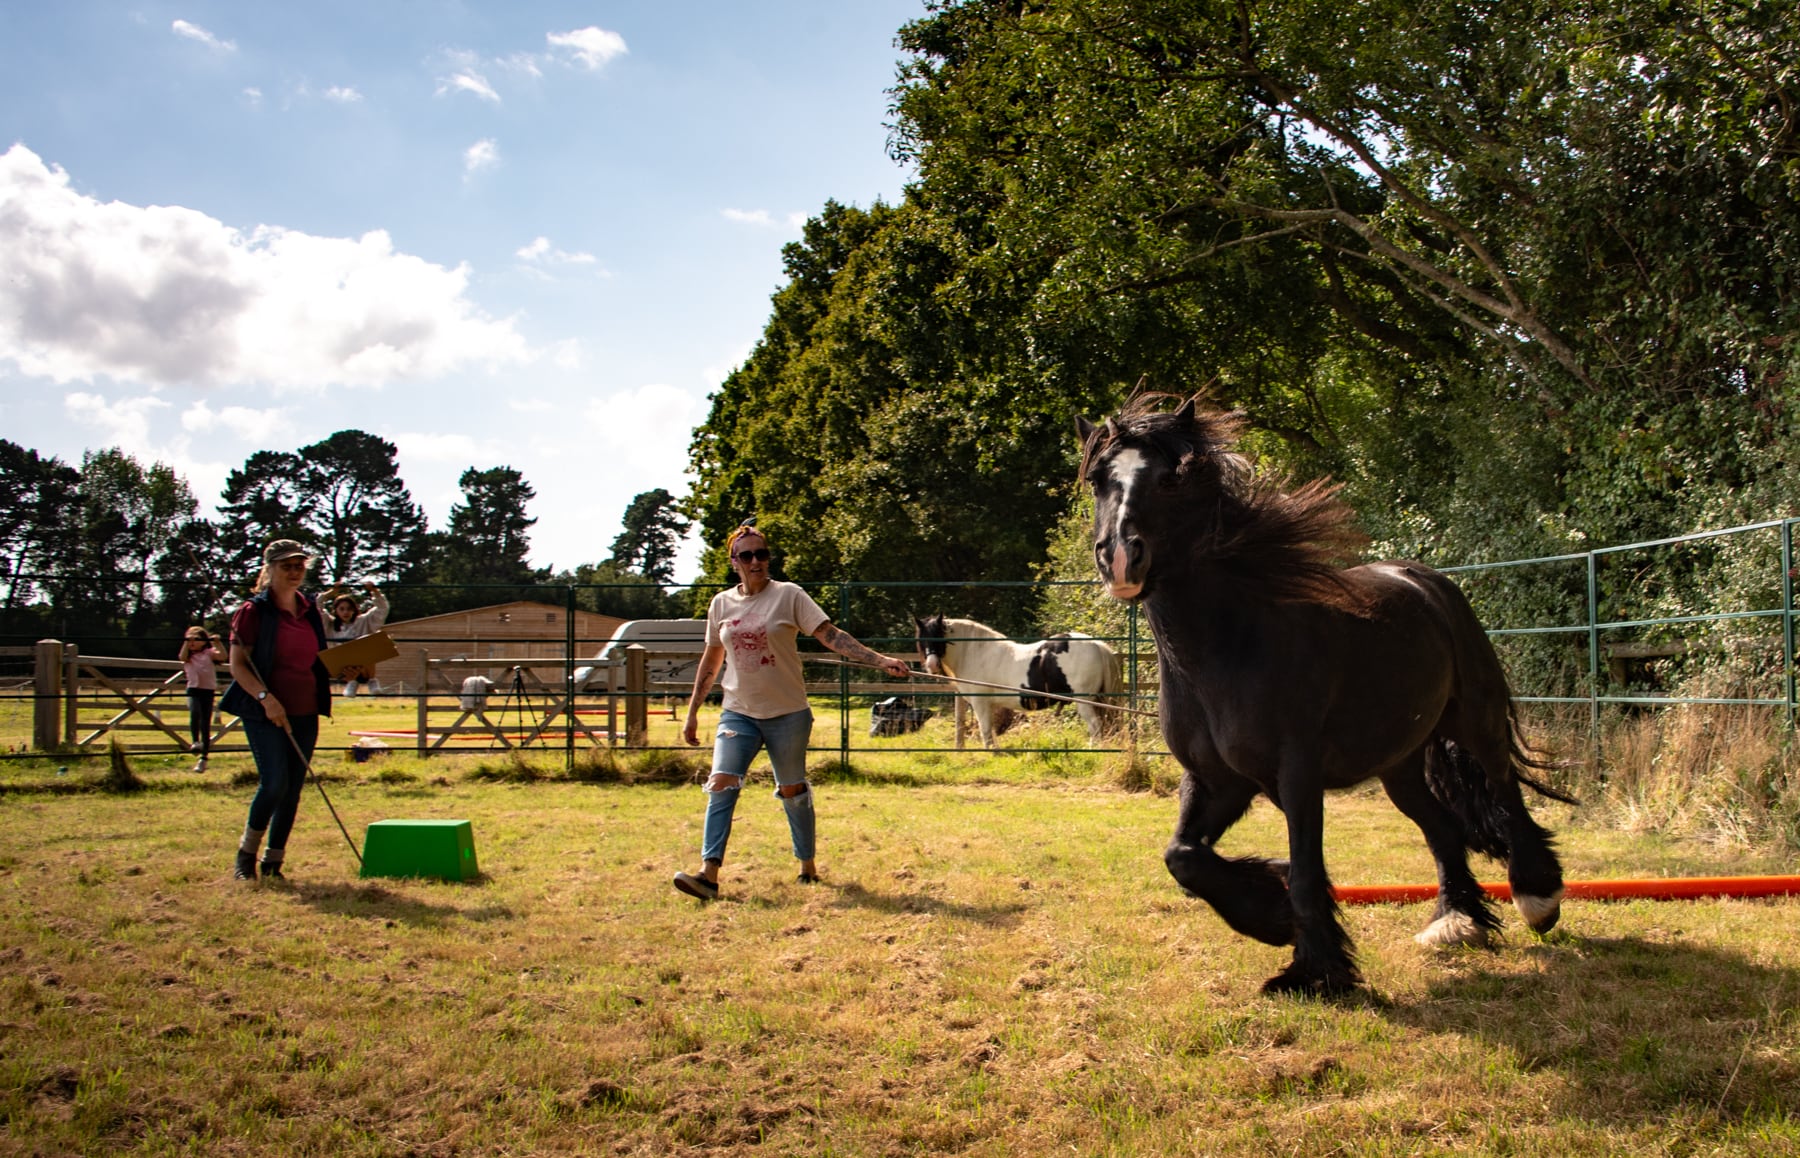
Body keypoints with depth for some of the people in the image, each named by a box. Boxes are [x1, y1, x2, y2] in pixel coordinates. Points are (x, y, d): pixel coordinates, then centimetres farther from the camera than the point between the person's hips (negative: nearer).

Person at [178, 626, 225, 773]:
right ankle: (196, 742, -20)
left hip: (208, 690, -1)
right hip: (193, 689, 1)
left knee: (206, 725, 2)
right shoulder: (188, 655, 10)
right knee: (194, 713, -32)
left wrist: (217, 643, -24)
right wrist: (186, 643, -18)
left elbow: (223, 656, -12)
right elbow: (182, 657, -13)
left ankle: (203, 757, 10)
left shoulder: (209, 653, 5)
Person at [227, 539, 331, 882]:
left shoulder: (311, 610, 12)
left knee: (293, 789, 5)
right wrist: (265, 697, -22)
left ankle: (273, 862, 16)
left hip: (305, 712, 6)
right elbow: (237, 665, -9)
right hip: (265, 713, -5)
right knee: (275, 782, -15)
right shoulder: (253, 611, -5)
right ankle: (246, 853, 7)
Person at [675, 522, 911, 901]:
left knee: (792, 791, 7)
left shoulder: (789, 596, -5)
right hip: (738, 712, 3)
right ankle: (709, 874, -16)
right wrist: (692, 712, 16)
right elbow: (711, 660, 16)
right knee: (721, 784, -13)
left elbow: (831, 635, -12)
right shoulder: (721, 604, 5)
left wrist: (880, 660, -24)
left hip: (788, 713, -2)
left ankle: (808, 866, 24)